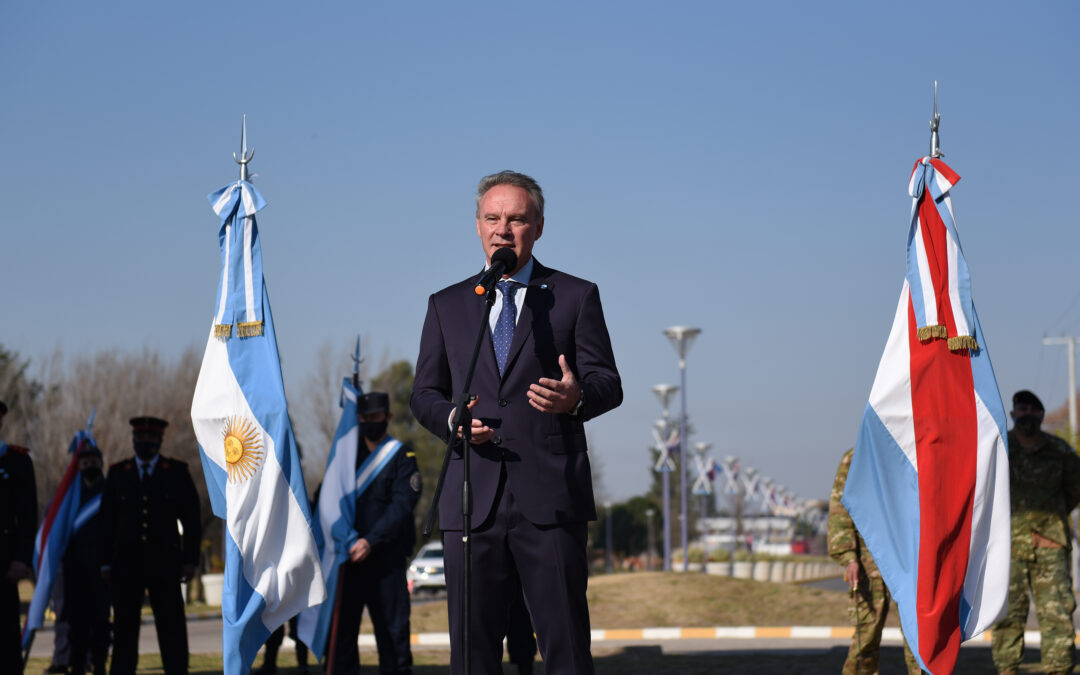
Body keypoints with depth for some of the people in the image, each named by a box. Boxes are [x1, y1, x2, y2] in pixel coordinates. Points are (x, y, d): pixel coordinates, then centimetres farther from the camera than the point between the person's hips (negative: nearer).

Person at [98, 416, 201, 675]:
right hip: (126, 563, 1)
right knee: (124, 627, 2)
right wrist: (106, 562, 4)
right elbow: (106, 520, 10)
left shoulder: (177, 472, 6)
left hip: (164, 563, -1)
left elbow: (192, 519, 4)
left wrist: (189, 559, -3)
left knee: (171, 626, -2)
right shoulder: (117, 473, 10)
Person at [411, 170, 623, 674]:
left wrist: (576, 397, -20)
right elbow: (424, 393, 17)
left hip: (551, 499, -2)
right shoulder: (446, 305, 17)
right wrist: (452, 418, -7)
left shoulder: (576, 297, 10)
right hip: (472, 500, 2)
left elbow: (608, 383, 4)